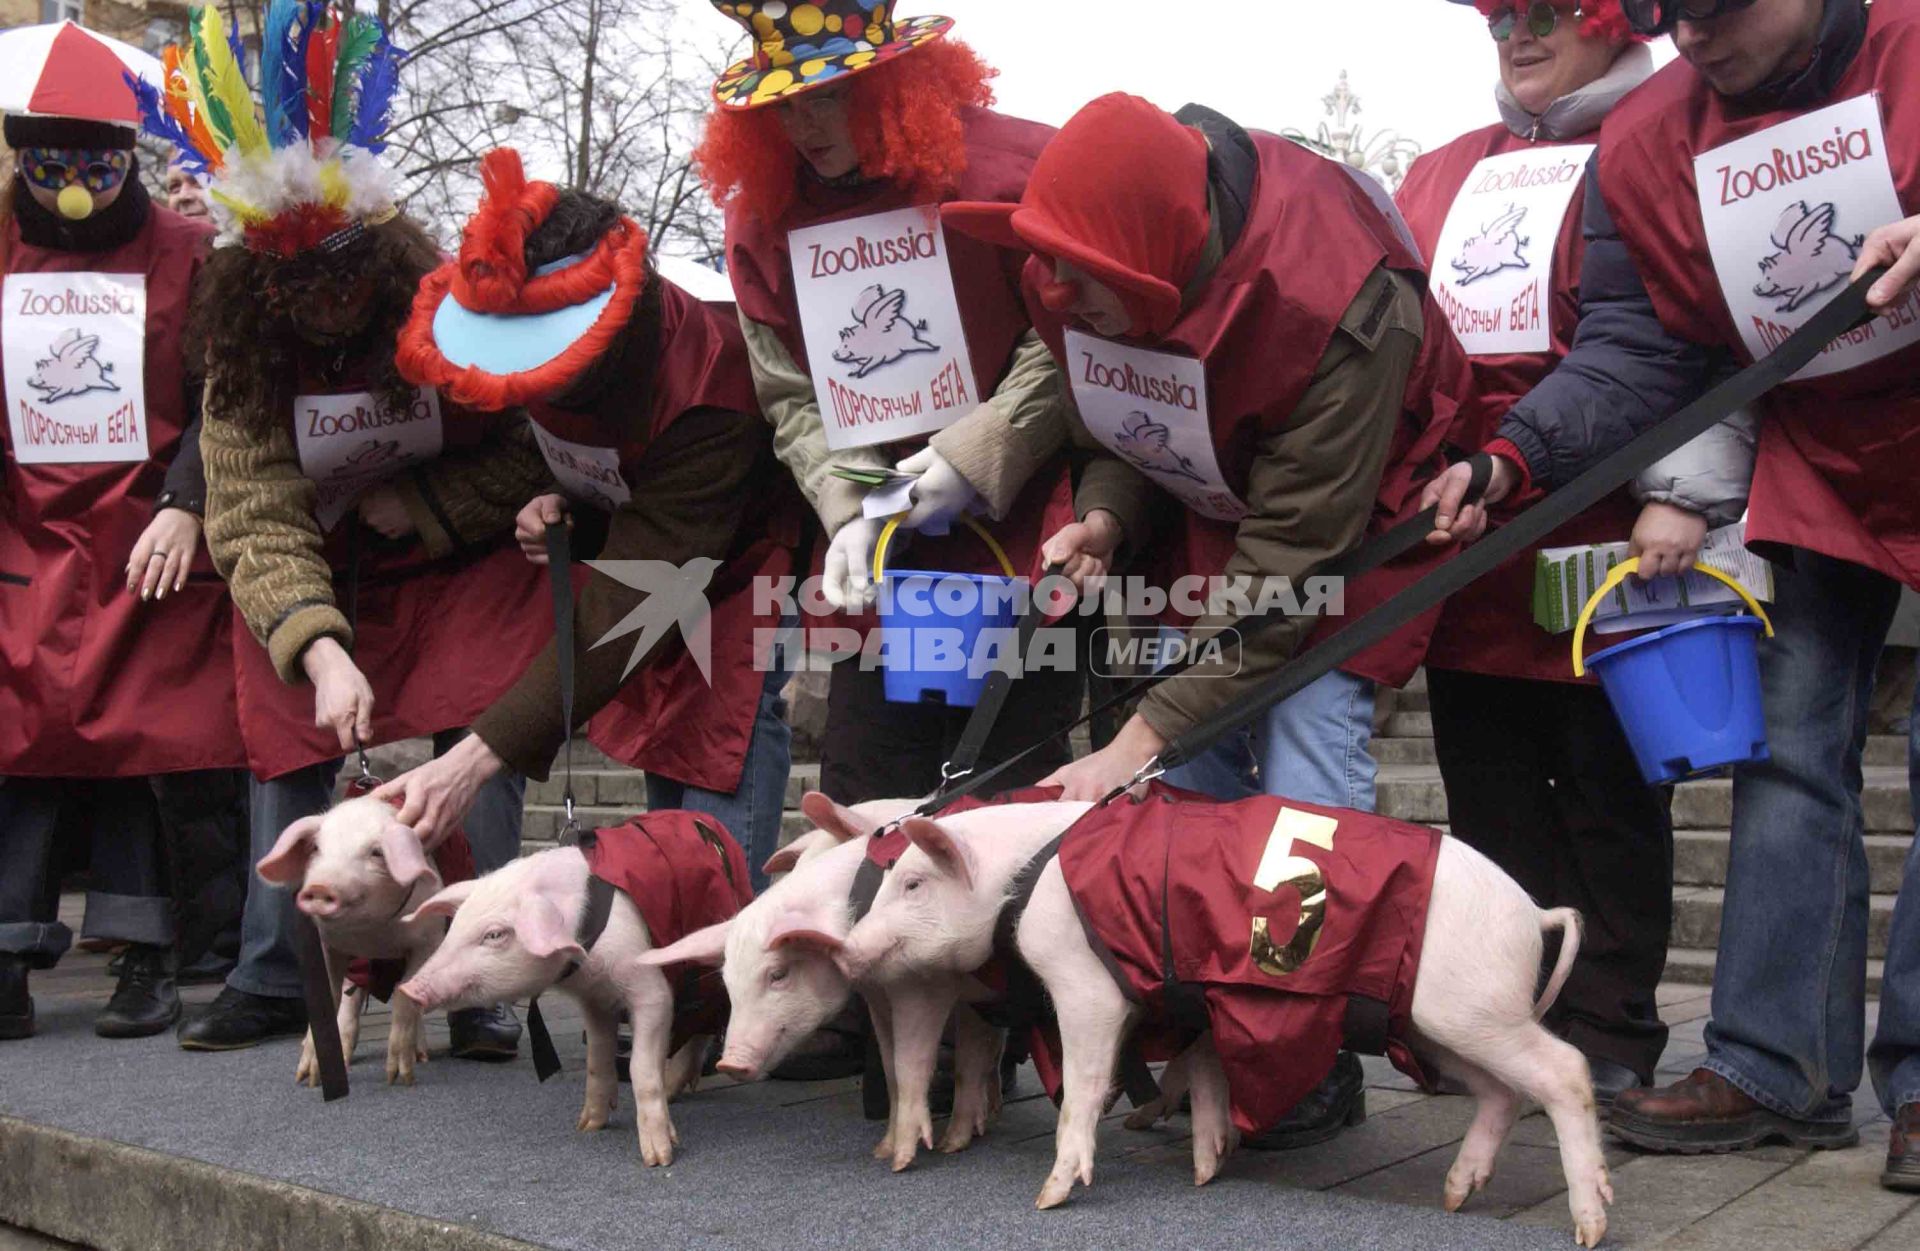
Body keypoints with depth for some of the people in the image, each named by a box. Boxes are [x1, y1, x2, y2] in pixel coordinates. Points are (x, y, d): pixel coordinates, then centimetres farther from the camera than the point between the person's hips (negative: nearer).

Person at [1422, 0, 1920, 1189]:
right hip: (1824, 465, 4)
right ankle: (1778, 1067, 7)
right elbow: (1636, 344, -8)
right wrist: (1516, 454, -23)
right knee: (1791, 751, 2)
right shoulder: (1644, 142, -6)